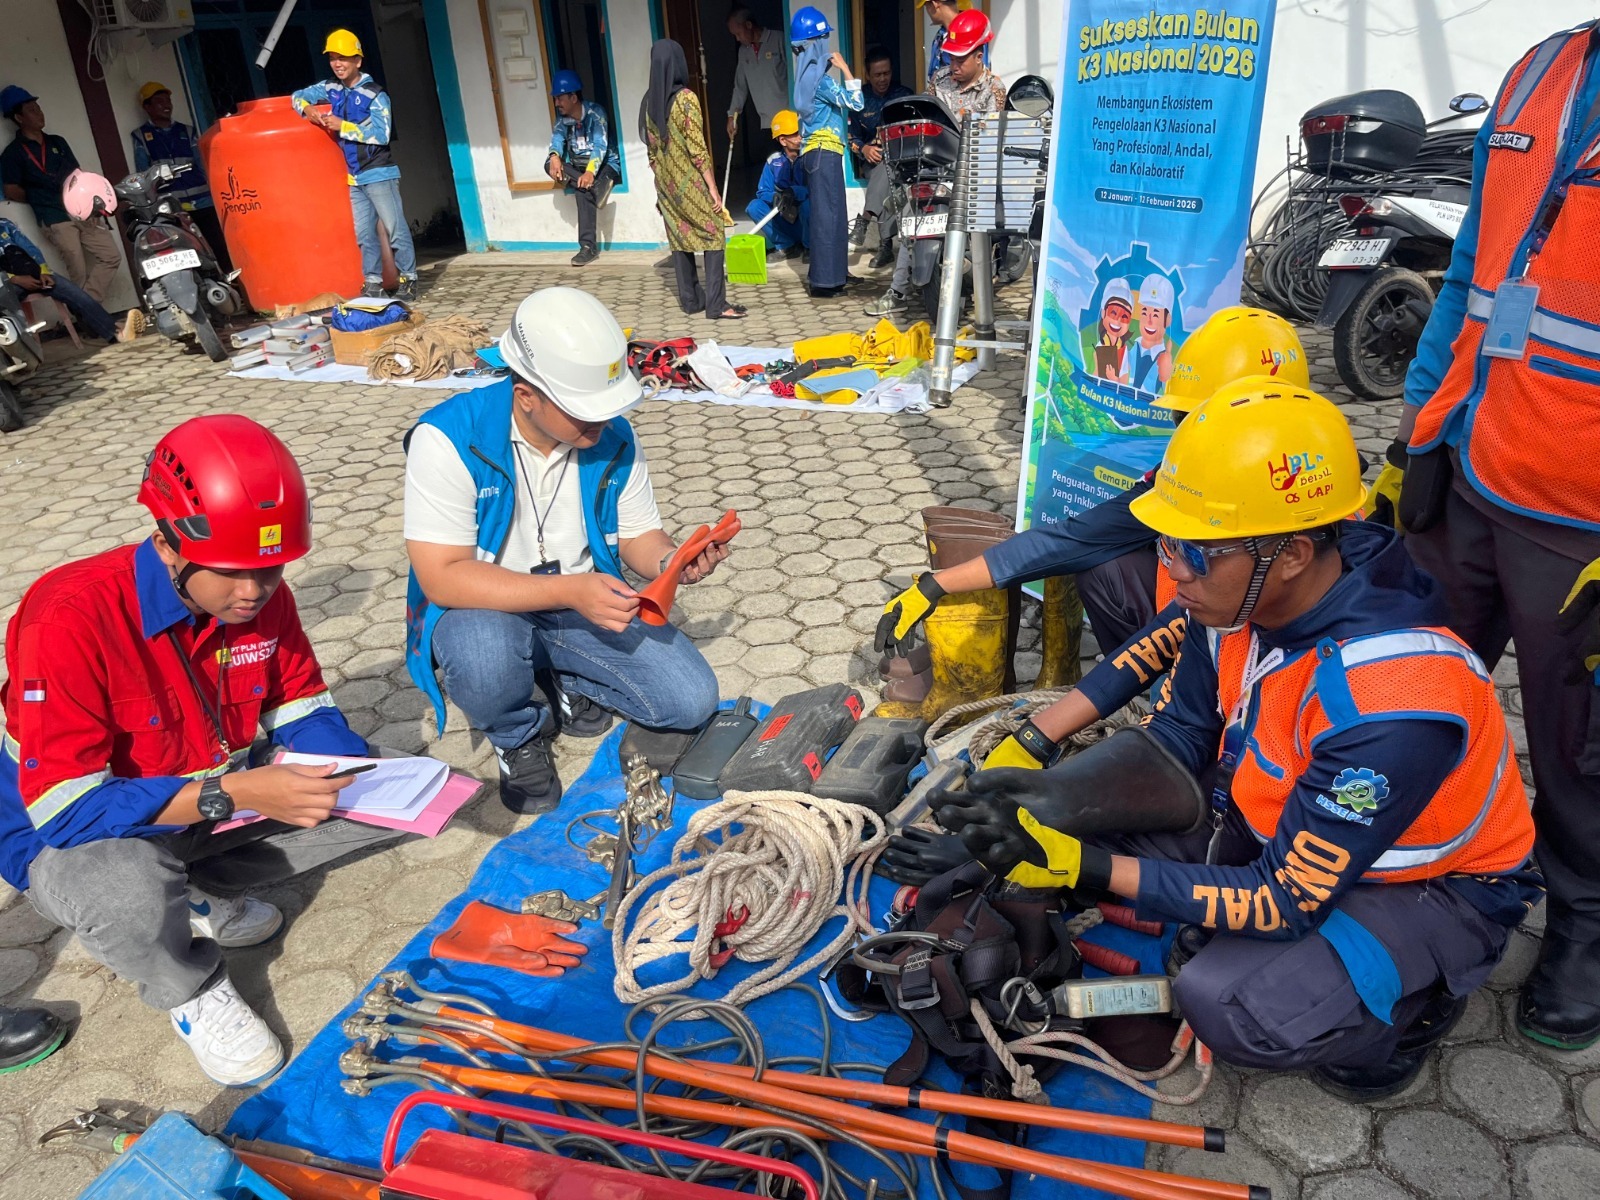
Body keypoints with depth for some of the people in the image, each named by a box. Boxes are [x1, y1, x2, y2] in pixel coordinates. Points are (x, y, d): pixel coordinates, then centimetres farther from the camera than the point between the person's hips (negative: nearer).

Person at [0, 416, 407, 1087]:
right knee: (128, 883, -41)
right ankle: (188, 987, -4)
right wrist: (233, 793, -42)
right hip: (71, 837, -5)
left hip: (213, 805, 6)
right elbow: (63, 806, -31)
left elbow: (303, 712, -2)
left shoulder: (262, 594, -12)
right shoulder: (71, 617, -29)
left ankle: (194, 898, 2)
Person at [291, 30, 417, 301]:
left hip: (379, 173, -7)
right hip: (354, 177, 7)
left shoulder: (375, 94, -10)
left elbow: (381, 134, -18)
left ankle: (408, 279, 4)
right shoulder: (331, 88, 9)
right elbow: (298, 95, 20)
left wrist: (343, 126, -17)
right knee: (364, 233, 9)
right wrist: (308, 110, -3)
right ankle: (373, 283, 14)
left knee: (395, 229, -3)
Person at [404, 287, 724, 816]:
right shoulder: (450, 438, -23)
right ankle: (518, 737, -2)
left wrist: (672, 562, -22)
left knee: (692, 700, -11)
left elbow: (638, 535, 3)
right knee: (484, 654, -40)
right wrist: (570, 590, -35)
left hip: (585, 602, 4)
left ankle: (565, 680, 17)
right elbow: (442, 577, -26)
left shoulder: (614, 437, -8)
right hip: (483, 608, -3)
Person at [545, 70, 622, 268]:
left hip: (605, 164, -6)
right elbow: (557, 138, -14)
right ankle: (596, 186, -37)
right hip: (578, 166, 6)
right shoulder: (562, 116, 2)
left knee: (583, 189, -37)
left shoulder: (595, 112, -17)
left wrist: (591, 171, -47)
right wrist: (555, 157, -39)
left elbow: (600, 145, -30)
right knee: (549, 165, -25)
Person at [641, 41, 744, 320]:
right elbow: (697, 148, -17)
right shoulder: (686, 98, -14)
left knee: (679, 239, 13)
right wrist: (713, 187, -13)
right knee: (714, 237, 0)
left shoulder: (649, 101, 4)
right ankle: (716, 304, -5)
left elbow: (651, 148, 9)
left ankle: (690, 299, 18)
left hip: (666, 182, 6)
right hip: (691, 182, -6)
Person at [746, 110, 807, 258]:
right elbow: (762, 192, -3)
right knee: (754, 206, -15)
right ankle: (787, 245, -6)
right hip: (785, 221, 3)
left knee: (808, 203, -35)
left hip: (807, 222, -3)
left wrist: (794, 192, -35)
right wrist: (775, 197, -26)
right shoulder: (774, 161, 0)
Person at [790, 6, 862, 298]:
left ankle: (834, 271, 24)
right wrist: (844, 68, -12)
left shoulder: (808, 73, 13)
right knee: (826, 213, -9)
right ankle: (823, 280, -9)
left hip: (817, 150, 10)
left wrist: (830, 67, 21)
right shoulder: (817, 76, -16)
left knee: (830, 211, 16)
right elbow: (854, 103, -19)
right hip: (824, 151, -10)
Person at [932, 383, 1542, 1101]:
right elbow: (1178, 740, -3)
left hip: (1429, 889, -6)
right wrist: (1045, 790, -20)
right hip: (1286, 831, 6)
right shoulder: (1246, 593, -16)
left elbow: (1288, 904, -29)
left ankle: (1406, 1010, 3)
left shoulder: (1390, 705, -37)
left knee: (1229, 1009, -28)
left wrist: (1085, 867, -34)